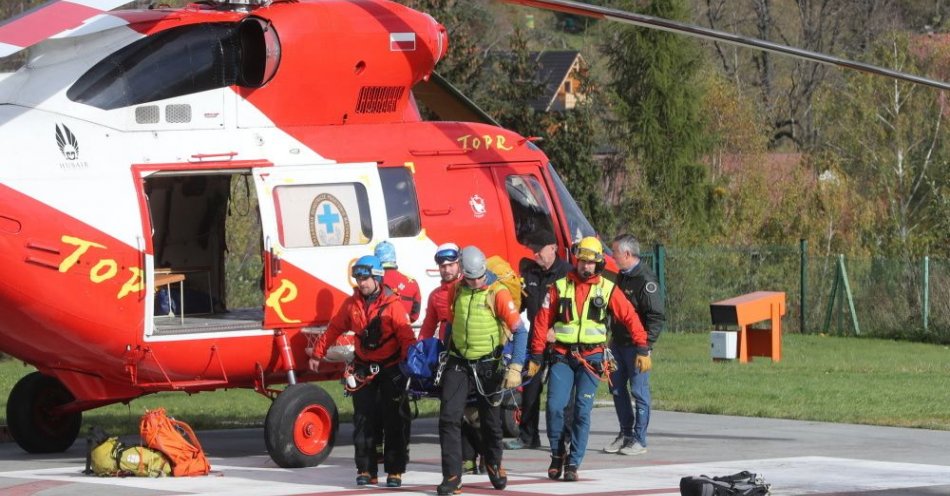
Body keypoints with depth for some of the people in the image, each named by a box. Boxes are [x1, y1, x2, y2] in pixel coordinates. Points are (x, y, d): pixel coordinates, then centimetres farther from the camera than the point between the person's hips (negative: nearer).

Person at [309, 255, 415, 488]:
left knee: (394, 422, -1)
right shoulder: (351, 304, 4)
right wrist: (318, 353, 16)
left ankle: (395, 471, 4)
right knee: (363, 421, 4)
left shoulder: (392, 304, -11)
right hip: (363, 370, 4)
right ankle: (366, 470, 8)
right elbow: (334, 329, 13)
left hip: (390, 370, -4)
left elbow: (406, 336, -15)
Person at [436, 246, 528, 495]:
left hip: (487, 367, -3)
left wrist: (515, 368, -22)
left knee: (490, 422, 12)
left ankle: (494, 466, 39)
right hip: (458, 364, 3)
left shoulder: (498, 293, -15)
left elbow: (519, 331, -15)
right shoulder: (457, 291, 0)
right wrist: (448, 353, 19)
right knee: (449, 418, -11)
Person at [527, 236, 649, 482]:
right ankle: (557, 454, 10)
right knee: (554, 406, -11)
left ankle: (573, 464, 3)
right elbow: (543, 321, 6)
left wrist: (642, 348, -3)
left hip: (591, 357, 0)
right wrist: (536, 355, 5)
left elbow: (630, 317, 3)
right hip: (562, 356, 0)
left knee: (582, 411, -4)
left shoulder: (607, 289, 3)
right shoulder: (560, 287, 4)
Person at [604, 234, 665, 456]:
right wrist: (612, 337, 17)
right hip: (618, 343, 9)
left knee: (639, 391, -3)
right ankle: (625, 433, 22)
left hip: (636, 345, -9)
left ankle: (639, 440, 3)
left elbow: (657, 318, -18)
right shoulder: (621, 276, 13)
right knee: (617, 388, 12)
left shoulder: (645, 280, -15)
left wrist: (644, 348, -22)